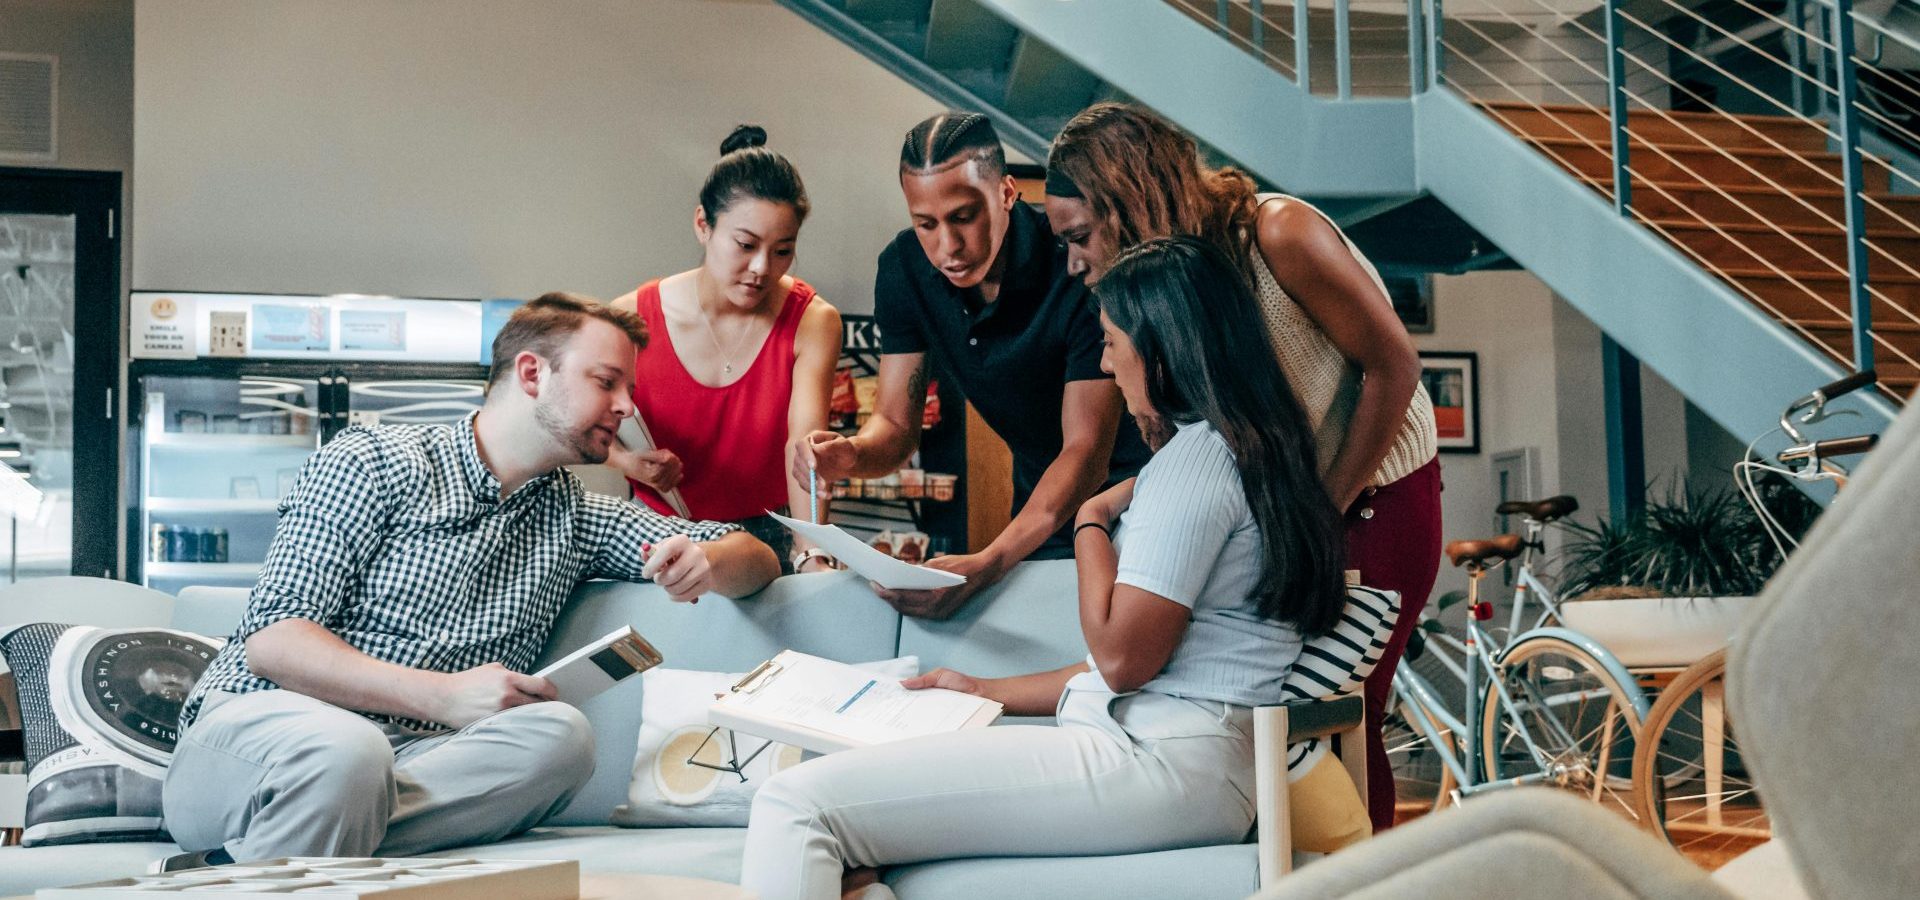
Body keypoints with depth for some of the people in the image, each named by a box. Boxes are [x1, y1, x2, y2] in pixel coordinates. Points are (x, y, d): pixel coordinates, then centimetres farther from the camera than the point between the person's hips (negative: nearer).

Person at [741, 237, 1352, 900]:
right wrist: (985, 691, 25)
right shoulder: (1248, 449, 24)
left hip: (1159, 765, -11)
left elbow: (1123, 657, -14)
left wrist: (1093, 520, 0)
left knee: (797, 802, -18)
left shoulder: (1199, 454, -10)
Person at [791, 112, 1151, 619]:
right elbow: (897, 423, -3)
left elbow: (1088, 451, -28)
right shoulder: (903, 268, -9)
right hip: (1037, 497, 4)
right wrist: (851, 455, -29)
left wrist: (988, 564, -42)